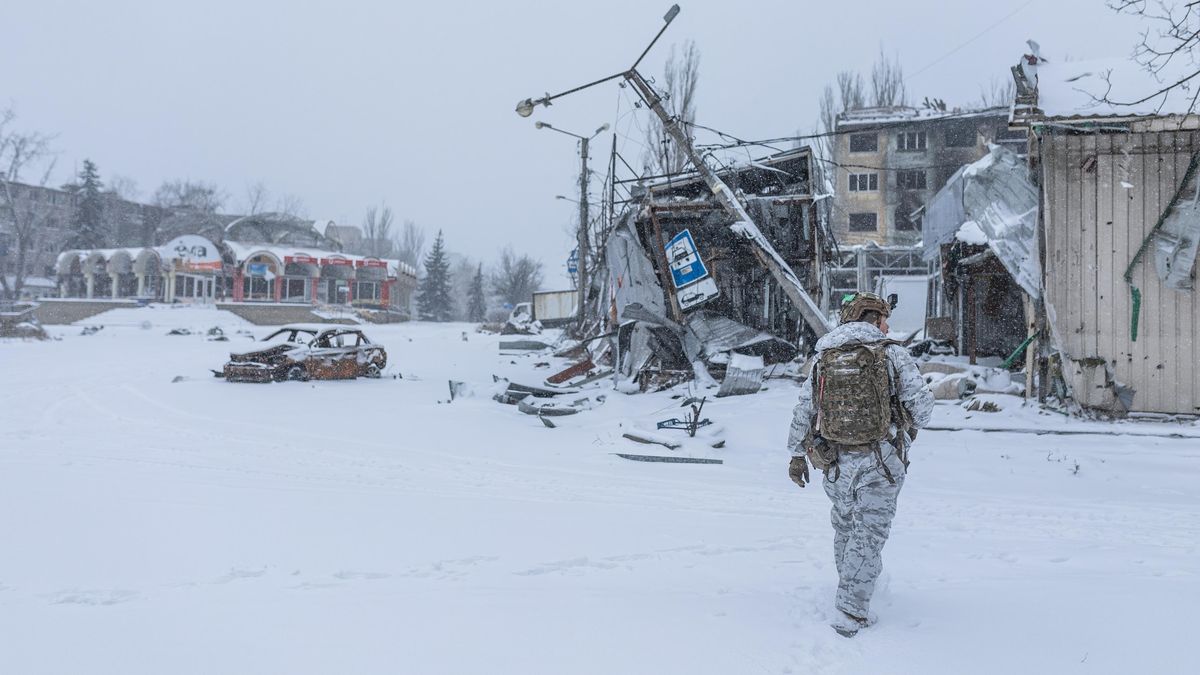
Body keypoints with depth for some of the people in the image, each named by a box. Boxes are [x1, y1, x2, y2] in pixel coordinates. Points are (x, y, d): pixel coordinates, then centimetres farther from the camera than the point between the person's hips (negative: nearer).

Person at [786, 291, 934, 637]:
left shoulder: (823, 357, 6)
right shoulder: (892, 353, -6)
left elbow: (804, 410, 9)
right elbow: (921, 401, -7)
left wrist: (797, 455, 18)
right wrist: (913, 427, 16)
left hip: (836, 462, 4)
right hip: (881, 459, -4)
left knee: (845, 525, 22)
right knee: (868, 532, 3)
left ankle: (853, 590, 39)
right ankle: (851, 611, 2)